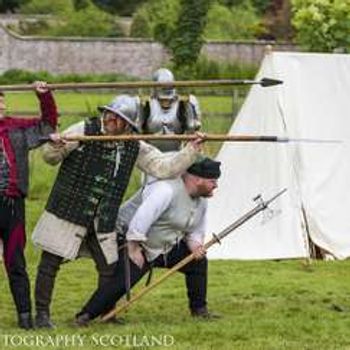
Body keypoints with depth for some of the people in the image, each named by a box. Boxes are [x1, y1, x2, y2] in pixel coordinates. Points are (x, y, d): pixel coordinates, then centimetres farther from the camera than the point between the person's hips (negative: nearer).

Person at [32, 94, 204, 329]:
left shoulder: (135, 148, 1)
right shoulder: (83, 131, -9)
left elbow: (164, 167, 2)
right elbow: (51, 158, -4)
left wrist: (191, 152, -10)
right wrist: (54, 149, -28)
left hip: (103, 220, 4)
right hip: (67, 211, -4)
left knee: (109, 267, 9)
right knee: (50, 263, -3)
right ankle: (42, 313, 9)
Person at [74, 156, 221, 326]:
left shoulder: (201, 200, 3)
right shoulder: (167, 190, -29)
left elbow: (196, 230, 15)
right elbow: (141, 218, -35)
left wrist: (195, 244, -9)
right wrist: (134, 249, -32)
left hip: (167, 247, 9)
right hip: (137, 242, -9)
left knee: (199, 261, -1)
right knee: (122, 280, -24)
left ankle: (199, 309, 13)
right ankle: (85, 316, -20)